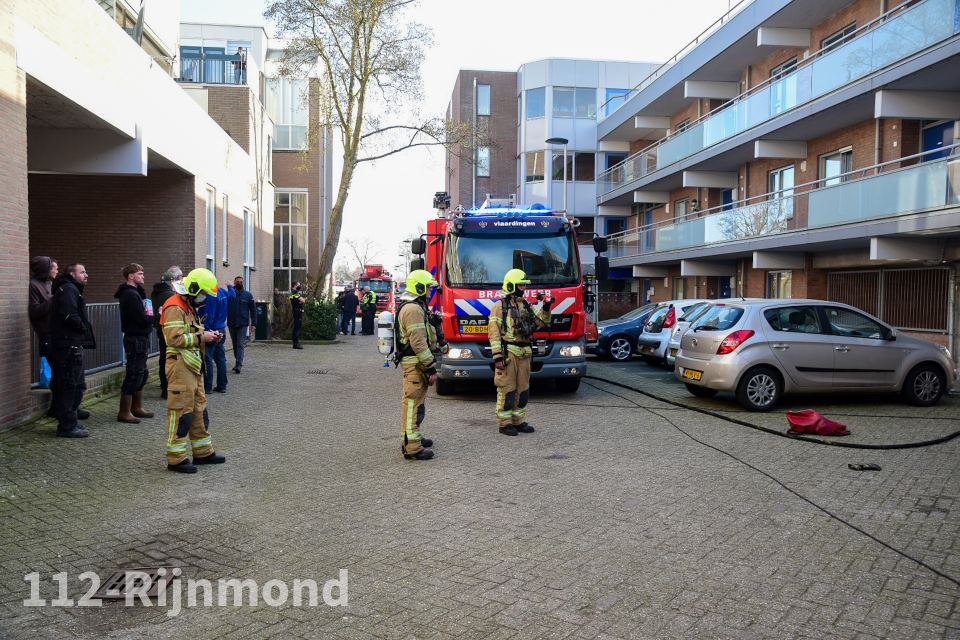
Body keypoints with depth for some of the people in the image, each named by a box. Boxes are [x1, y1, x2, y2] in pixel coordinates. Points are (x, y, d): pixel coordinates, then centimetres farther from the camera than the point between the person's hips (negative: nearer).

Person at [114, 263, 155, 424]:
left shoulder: (134, 292, 16)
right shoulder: (131, 294, -16)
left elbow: (147, 312, 9)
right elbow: (143, 319, -21)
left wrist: (150, 317, -10)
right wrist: (155, 317, -5)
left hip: (140, 338, 10)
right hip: (136, 339, -10)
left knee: (141, 373, 17)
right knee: (133, 375, -5)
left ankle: (137, 407, 28)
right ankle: (124, 413, 1)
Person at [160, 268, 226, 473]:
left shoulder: (188, 306, 19)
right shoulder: (174, 307, -14)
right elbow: (175, 339, -23)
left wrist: (205, 335, 8)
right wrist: (201, 337, -16)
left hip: (193, 366, 11)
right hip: (180, 366, -11)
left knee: (199, 409, 15)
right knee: (181, 411, -5)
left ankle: (203, 452, 24)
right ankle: (176, 459, 2)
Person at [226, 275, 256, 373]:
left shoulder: (248, 295, 2)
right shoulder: (229, 294, 3)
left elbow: (253, 309, 3)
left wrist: (253, 323, -4)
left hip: (243, 324, -2)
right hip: (231, 324, 2)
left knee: (241, 345, -8)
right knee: (235, 345, 13)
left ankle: (238, 366, -11)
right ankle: (238, 362, 25)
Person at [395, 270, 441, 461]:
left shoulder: (416, 307, 17)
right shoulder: (413, 309, -18)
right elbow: (418, 343, -23)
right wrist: (431, 366, -20)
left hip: (415, 363, 11)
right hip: (415, 363, -11)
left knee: (415, 402, 21)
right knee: (413, 403, -9)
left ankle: (413, 436, 34)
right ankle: (412, 448, -8)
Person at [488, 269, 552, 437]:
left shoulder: (526, 305, 15)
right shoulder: (500, 306, -6)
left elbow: (541, 322, 17)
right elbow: (494, 333, -11)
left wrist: (546, 308, 0)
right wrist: (497, 355, -17)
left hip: (524, 354, 7)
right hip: (508, 353, -7)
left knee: (522, 390, 12)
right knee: (507, 390, -3)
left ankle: (519, 421, 22)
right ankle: (504, 423, 6)